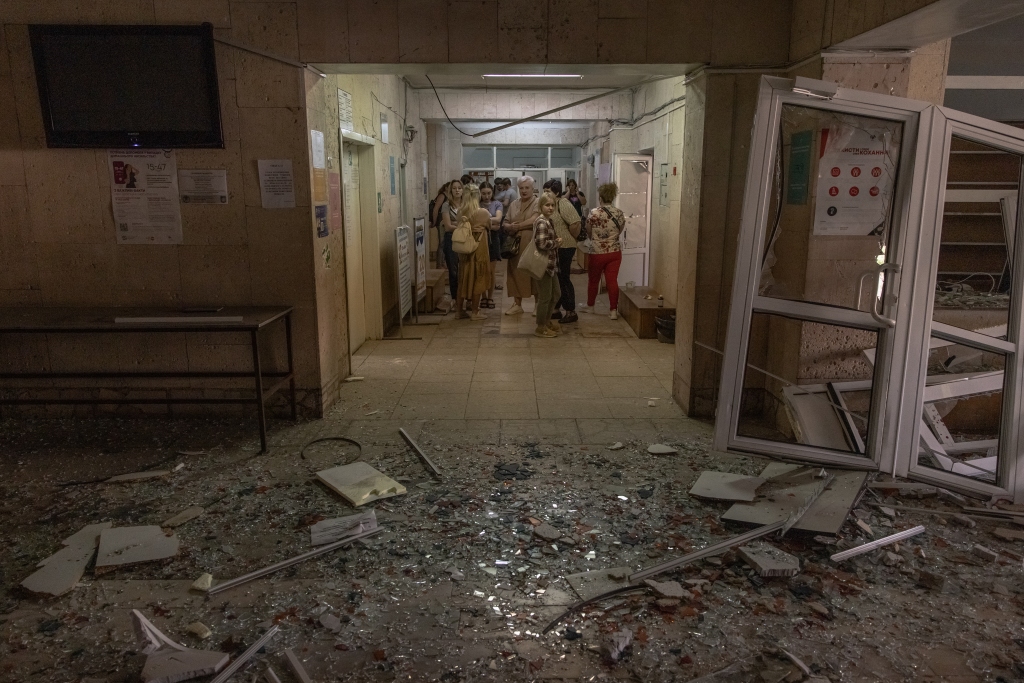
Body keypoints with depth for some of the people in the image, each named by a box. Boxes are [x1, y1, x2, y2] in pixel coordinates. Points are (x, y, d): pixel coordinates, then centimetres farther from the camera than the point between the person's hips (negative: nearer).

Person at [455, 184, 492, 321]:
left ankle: (459, 310, 19)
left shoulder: (461, 213, -3)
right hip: (478, 250, -4)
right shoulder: (483, 213, -13)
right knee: (476, 280, 4)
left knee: (463, 279, 13)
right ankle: (475, 312, 10)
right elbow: (489, 227, 5)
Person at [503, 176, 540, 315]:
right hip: (515, 245, 5)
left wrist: (516, 226, -8)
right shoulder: (513, 205, 14)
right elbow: (505, 224, 13)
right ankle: (517, 304, 16)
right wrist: (510, 226, -10)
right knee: (516, 273, 7)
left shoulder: (537, 203, -3)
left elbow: (534, 220, -17)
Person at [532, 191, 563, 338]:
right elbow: (541, 243, -29)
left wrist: (556, 241, 8)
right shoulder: (541, 223, -17)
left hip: (551, 264, 10)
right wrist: (556, 243, -14)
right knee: (545, 297, 1)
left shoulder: (549, 221, 13)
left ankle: (547, 320, 36)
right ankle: (541, 327, 14)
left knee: (556, 294, 20)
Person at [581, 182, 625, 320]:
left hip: (597, 253, -2)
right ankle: (614, 311, 4)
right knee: (612, 281, 4)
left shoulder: (593, 213, -13)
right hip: (615, 252, 2)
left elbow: (588, 233, 0)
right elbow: (619, 231, 8)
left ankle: (590, 306, 32)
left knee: (593, 280, 15)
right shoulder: (620, 213, -4)